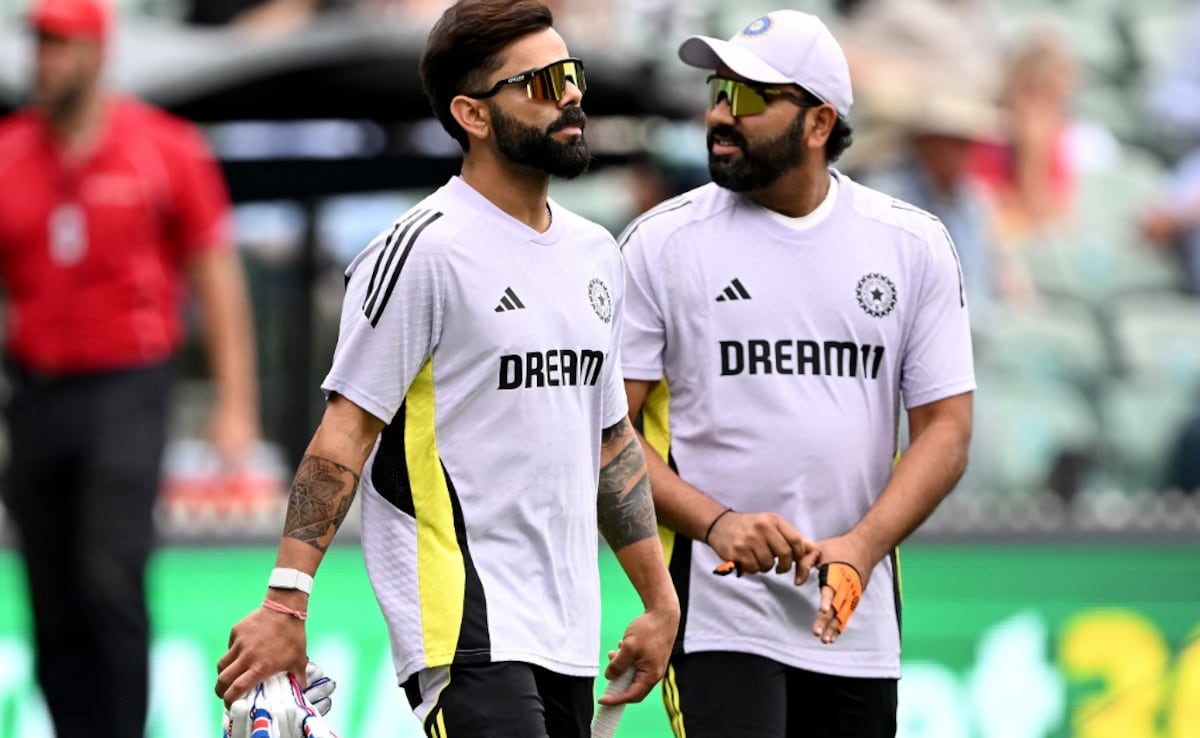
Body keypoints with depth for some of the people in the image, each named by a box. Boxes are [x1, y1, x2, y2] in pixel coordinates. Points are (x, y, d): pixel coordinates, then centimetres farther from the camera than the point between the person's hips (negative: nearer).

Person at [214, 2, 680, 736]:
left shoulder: (595, 255, 15)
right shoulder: (423, 253, -9)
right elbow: (346, 434, -12)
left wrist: (661, 600, 21)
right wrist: (285, 602, -18)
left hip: (568, 642, 8)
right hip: (463, 629, -8)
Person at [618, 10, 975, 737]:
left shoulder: (914, 244, 5)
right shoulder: (661, 243, -1)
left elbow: (945, 430, 3)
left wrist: (860, 548, -13)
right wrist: (716, 522, -18)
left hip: (857, 623, 3)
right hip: (718, 614, -3)